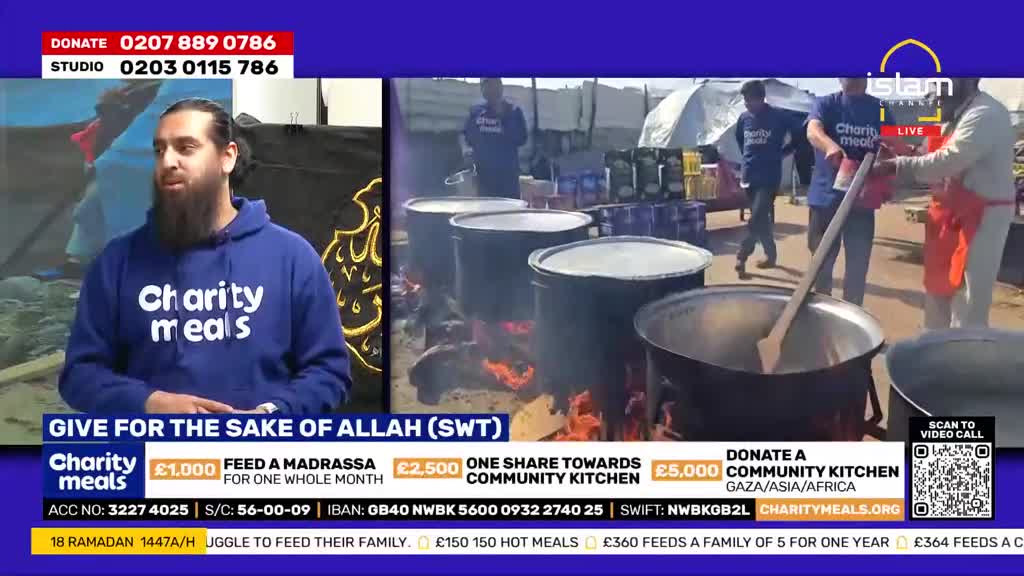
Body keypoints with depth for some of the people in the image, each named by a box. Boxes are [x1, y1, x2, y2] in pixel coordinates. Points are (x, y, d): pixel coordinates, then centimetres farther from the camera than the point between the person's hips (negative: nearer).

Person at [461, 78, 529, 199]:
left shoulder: (513, 111, 2)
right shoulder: (475, 111, 11)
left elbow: (521, 139, -7)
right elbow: (465, 134, 18)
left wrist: (502, 116, -12)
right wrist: (465, 148, -4)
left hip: (506, 174, -2)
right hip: (481, 173, 2)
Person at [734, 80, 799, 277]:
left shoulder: (779, 117, -8)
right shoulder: (744, 118, 5)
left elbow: (797, 138, 2)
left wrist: (780, 154, 0)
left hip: (769, 177, -5)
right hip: (749, 175, 5)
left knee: (756, 219, -12)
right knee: (762, 218, 12)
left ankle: (741, 257, -10)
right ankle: (771, 255, 24)